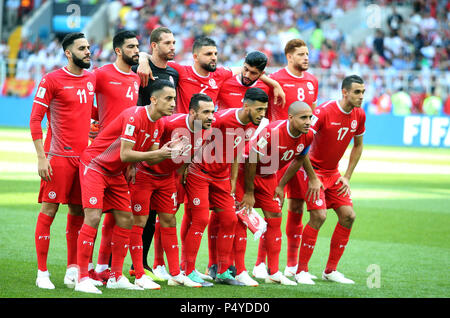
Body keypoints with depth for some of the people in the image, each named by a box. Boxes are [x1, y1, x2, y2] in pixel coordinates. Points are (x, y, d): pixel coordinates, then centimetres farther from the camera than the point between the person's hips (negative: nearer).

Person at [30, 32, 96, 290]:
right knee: (49, 210, -4)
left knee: (78, 212, 8)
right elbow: (35, 119, -7)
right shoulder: (52, 80, -6)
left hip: (85, 156, 6)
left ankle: (73, 269, 17)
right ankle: (42, 272, 0)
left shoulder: (92, 78, 12)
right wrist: (41, 157, -13)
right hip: (58, 157, -6)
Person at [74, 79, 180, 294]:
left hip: (116, 172, 9)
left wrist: (168, 153, -15)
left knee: (126, 220, 5)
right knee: (93, 217, -17)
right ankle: (82, 279, -16)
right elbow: (125, 154, -28)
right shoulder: (134, 116, -26)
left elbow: (150, 158, 4)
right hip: (94, 165, -9)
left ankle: (116, 277, 12)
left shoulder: (158, 125, 2)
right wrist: (158, 153, -29)